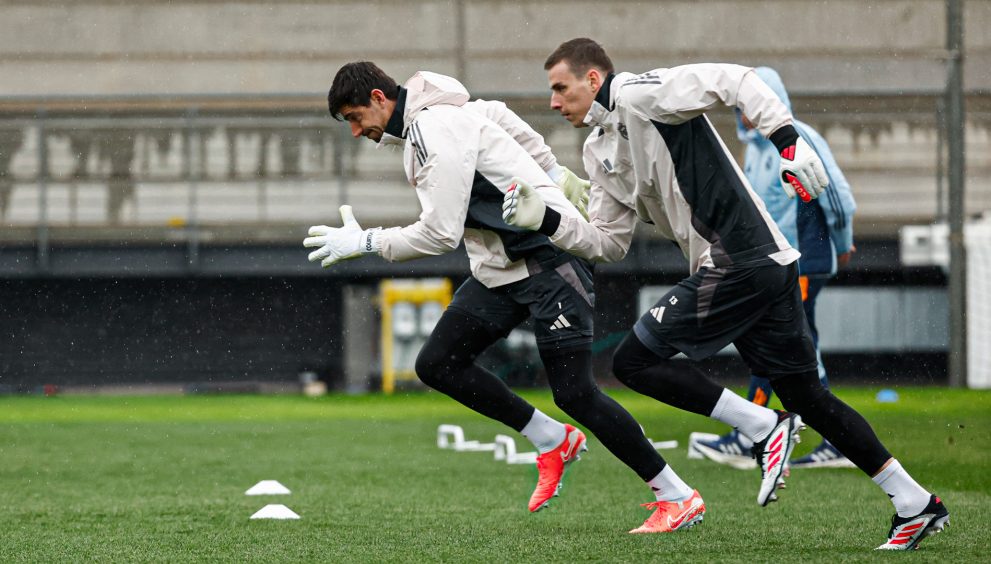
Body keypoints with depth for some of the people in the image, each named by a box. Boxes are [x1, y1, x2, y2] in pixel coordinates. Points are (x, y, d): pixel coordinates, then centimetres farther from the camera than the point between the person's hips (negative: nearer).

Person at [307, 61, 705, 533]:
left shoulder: (437, 129, -17)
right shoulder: (419, 130, 14)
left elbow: (440, 233, -21)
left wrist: (364, 242, -13)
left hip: (548, 258, -10)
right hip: (499, 269, 10)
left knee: (574, 394, -13)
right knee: (437, 364, 2)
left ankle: (677, 495, -4)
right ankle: (552, 441, 11)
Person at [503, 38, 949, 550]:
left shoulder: (638, 95, -8)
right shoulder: (599, 152, 20)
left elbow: (734, 81, -15)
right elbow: (609, 242, 21)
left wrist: (788, 141, -23)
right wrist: (546, 221, 8)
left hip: (739, 264, -10)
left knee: (632, 362, -7)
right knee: (804, 396, 13)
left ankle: (761, 426, -7)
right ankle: (915, 503, 15)